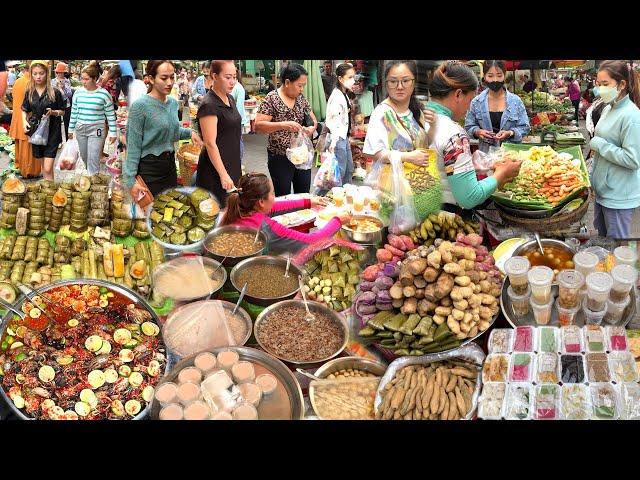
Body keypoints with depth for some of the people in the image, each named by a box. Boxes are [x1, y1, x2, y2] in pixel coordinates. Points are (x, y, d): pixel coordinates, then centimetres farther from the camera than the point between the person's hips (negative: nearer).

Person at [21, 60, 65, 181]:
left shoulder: (55, 92, -6)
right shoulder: (29, 92, 4)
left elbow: (62, 112, 2)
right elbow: (24, 110, 15)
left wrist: (53, 112, -18)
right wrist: (24, 121, -4)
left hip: (51, 132, -4)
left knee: (48, 168, -11)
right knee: (43, 165, 15)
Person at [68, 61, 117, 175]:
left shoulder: (104, 94, -10)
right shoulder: (78, 92, 1)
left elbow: (110, 115, -5)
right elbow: (74, 111, 11)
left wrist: (113, 132, -5)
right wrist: (71, 129, 13)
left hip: (96, 130, -4)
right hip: (80, 129, 5)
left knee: (93, 158, -8)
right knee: (84, 157, 14)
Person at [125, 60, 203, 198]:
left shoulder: (173, 103, 5)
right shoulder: (140, 106, -15)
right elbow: (133, 146, -14)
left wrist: (189, 133, 4)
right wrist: (131, 180, -17)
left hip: (170, 166, 7)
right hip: (149, 169, -7)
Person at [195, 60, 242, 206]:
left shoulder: (230, 99, 10)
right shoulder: (209, 105, -16)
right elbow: (210, 143, -19)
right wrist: (223, 174, -20)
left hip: (233, 166, 8)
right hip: (216, 169, -8)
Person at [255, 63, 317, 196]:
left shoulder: (301, 98, 6)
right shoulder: (272, 99, -11)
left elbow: (313, 119, 15)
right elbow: (258, 126, -17)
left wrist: (312, 127, -9)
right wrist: (283, 125, -31)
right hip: (281, 159, -5)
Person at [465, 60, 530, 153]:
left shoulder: (516, 101, 4)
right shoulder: (476, 102, 5)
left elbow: (524, 127, 6)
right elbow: (468, 127, 11)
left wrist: (510, 133, -12)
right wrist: (477, 132, -10)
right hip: (486, 152, 0)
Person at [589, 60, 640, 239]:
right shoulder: (609, 109, 6)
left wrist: (600, 145, -19)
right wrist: (594, 174, 21)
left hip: (619, 194, -9)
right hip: (603, 187, 9)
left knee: (615, 241, 3)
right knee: (601, 232, 21)